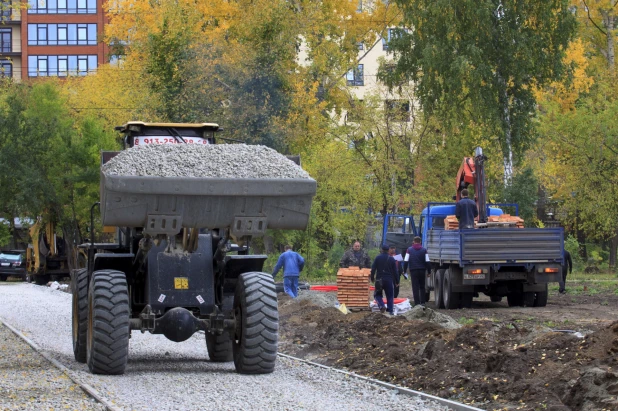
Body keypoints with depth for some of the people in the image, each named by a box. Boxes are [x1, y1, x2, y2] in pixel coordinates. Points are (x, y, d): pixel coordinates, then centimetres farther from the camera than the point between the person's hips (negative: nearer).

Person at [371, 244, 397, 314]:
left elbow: (373, 269, -5)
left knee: (377, 294, 10)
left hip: (379, 279, -1)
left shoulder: (378, 258, -3)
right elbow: (395, 271, 5)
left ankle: (381, 305, -15)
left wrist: (372, 278, 7)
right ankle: (390, 310, 3)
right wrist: (395, 281, 14)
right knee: (390, 296, 9)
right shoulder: (391, 259, 2)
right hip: (389, 280, 1)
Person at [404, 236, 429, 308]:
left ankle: (417, 304, -6)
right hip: (422, 271, 2)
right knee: (422, 287, 15)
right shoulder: (424, 250, 2)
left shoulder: (409, 249, 1)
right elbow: (427, 261, -1)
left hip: (413, 270, -2)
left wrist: (405, 270, 2)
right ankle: (423, 303, 11)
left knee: (415, 288, 0)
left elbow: (406, 261, -5)